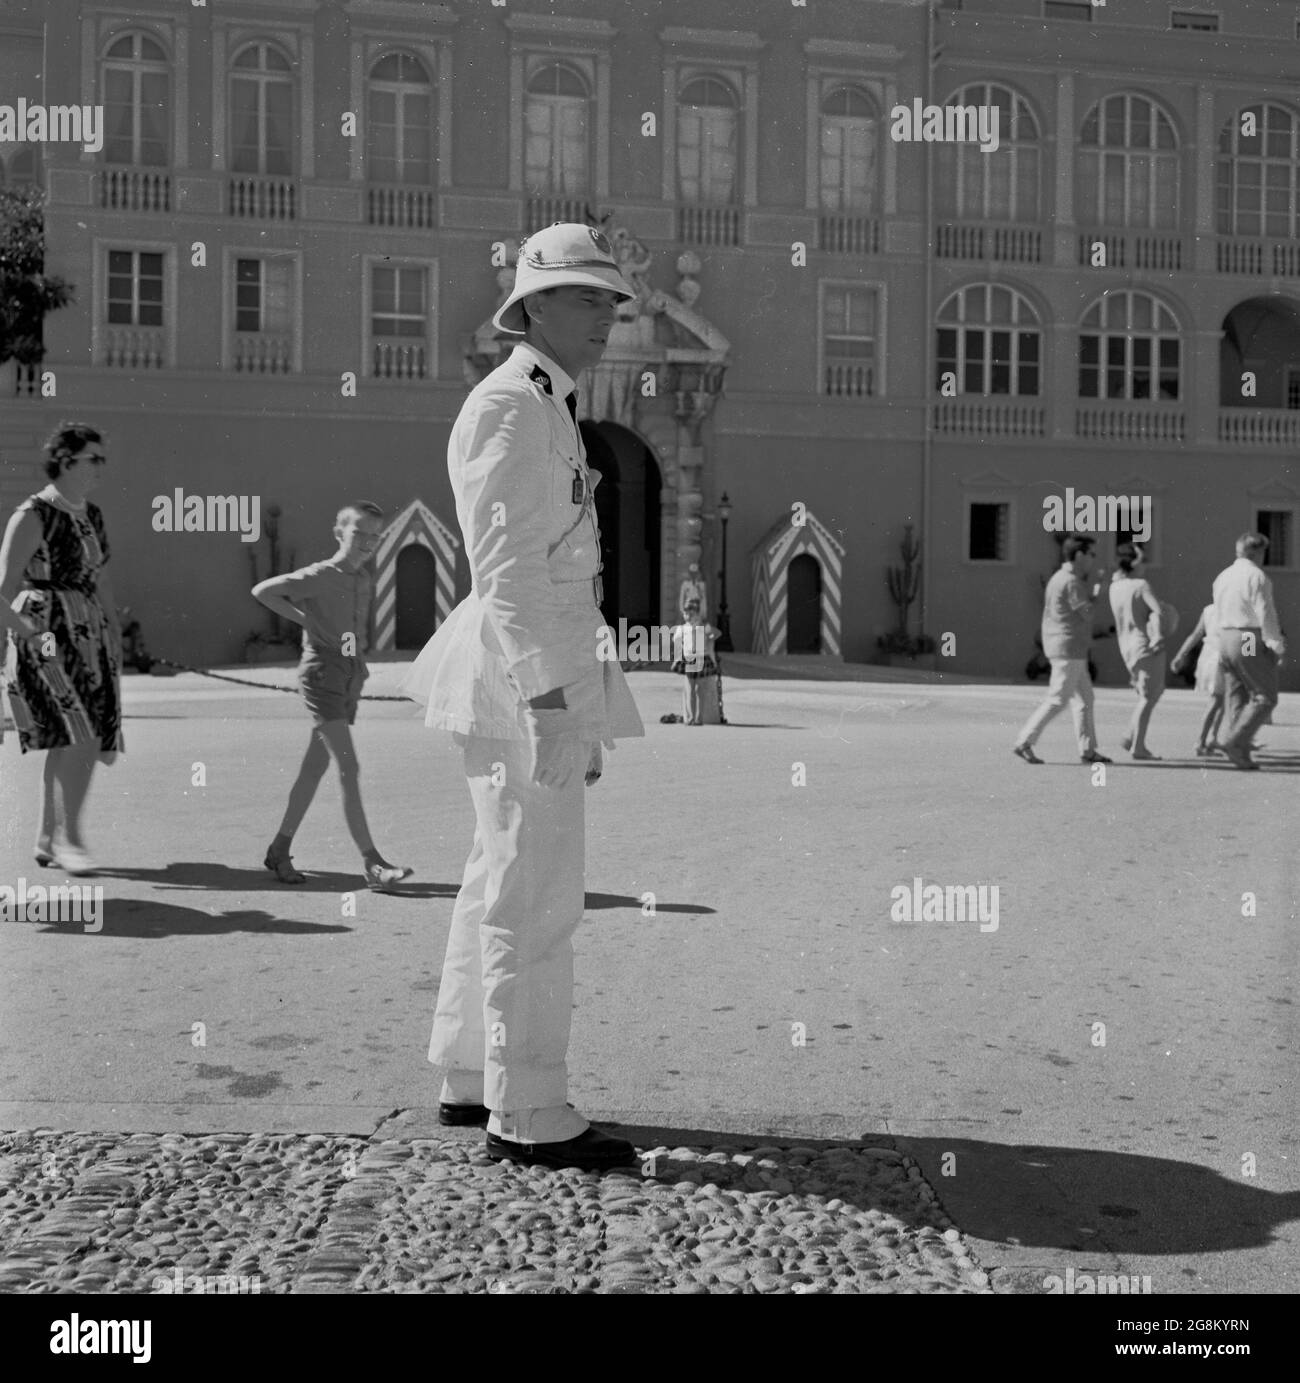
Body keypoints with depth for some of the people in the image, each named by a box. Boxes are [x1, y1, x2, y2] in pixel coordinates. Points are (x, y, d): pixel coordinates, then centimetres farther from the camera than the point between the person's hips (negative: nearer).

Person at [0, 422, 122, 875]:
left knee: (68, 744, 9)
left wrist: (115, 635, 14)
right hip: (47, 637, -8)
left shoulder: (92, 516, 14)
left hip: (89, 636, 8)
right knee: (83, 738, -18)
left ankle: (46, 840, 18)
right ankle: (67, 837, -9)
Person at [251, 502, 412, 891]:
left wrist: (361, 662, 13)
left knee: (314, 768, 12)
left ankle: (279, 850, 23)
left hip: (351, 679, 8)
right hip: (321, 673, -8)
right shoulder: (319, 576, -9)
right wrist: (309, 621, -16)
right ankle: (372, 864, -18)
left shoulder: (365, 581, 13)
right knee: (349, 770, -14)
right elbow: (262, 590, -14)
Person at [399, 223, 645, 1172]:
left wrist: (582, 704, 21)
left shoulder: (551, 414, 22)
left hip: (551, 673, 11)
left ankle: (470, 1080, 24)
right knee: (536, 897, -7)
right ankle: (529, 1117, 0)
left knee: (503, 881, 14)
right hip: (526, 676, -11)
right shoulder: (509, 407, -10)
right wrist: (547, 701, -25)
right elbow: (505, 564, -19)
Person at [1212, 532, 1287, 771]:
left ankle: (1241, 755, 6)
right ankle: (1234, 741, -14)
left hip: (1226, 640, 8)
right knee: (1265, 698, -1)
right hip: (1253, 642, -8)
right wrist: (1278, 646, -12)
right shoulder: (1257, 577, -11)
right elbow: (1266, 615, -15)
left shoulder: (1222, 577, 12)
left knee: (1238, 701, 10)